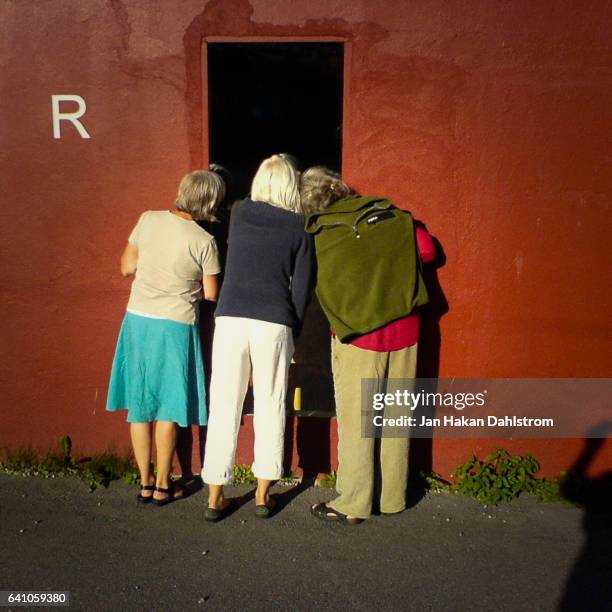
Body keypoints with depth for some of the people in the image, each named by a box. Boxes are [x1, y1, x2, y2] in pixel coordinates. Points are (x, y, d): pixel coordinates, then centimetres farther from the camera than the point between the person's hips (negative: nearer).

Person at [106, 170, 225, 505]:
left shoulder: (148, 219, -2)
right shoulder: (204, 241, -12)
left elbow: (127, 267, 4)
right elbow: (211, 294, -4)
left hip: (138, 320, 4)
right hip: (175, 326, -4)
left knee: (139, 405, 14)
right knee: (168, 408, 10)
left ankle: (145, 483, 25)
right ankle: (163, 486, 21)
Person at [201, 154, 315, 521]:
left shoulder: (239, 213, 9)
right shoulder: (300, 227, 3)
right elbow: (302, 286, 2)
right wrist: (293, 329, 11)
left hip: (230, 319, 2)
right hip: (274, 325, -1)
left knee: (224, 406, 8)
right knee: (270, 407, 11)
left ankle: (215, 496, 16)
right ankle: (263, 494, 21)